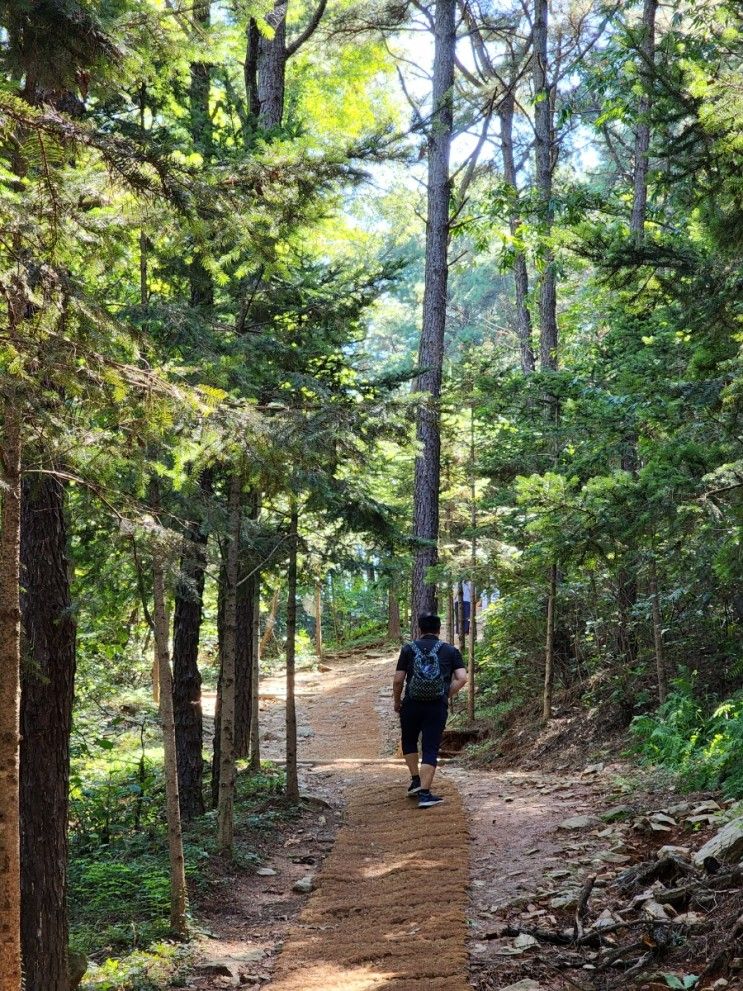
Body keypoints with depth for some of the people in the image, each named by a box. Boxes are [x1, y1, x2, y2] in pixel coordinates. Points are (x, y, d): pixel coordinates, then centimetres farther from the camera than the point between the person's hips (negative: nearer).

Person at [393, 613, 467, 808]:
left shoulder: (409, 649, 4)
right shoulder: (450, 651, 6)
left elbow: (398, 680, -2)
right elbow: (462, 678, -6)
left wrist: (397, 702, 13)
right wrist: (447, 696, 5)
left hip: (412, 705, 0)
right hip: (438, 708, 0)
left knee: (409, 742, 24)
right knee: (430, 750, 3)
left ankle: (416, 780, 17)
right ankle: (425, 794, -2)